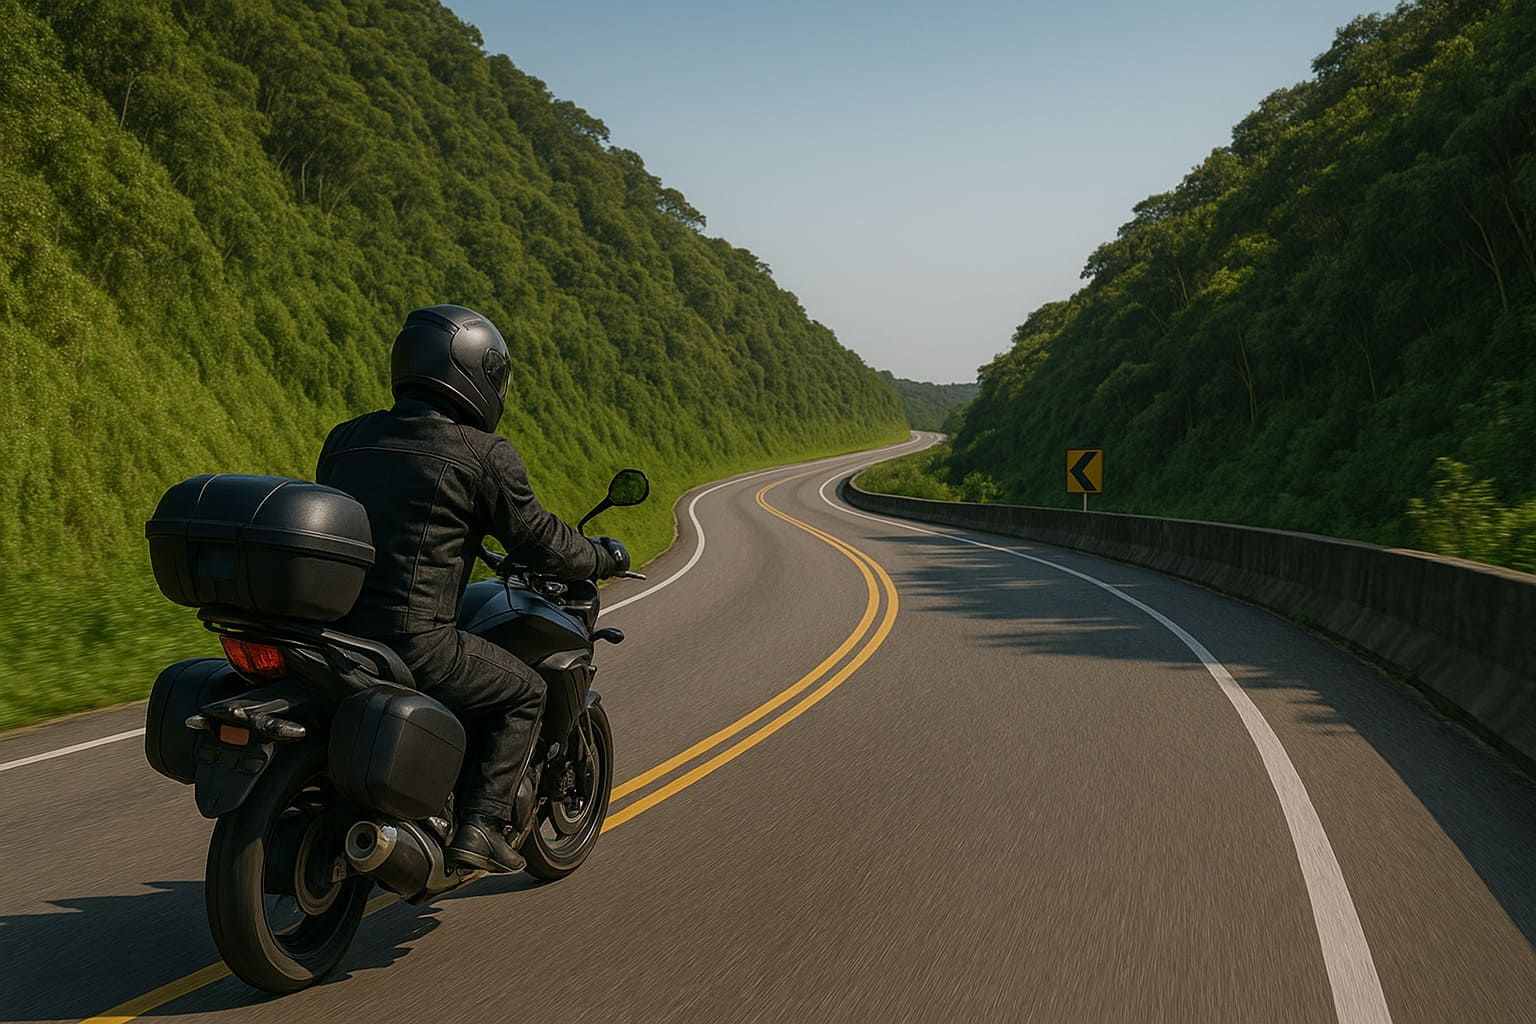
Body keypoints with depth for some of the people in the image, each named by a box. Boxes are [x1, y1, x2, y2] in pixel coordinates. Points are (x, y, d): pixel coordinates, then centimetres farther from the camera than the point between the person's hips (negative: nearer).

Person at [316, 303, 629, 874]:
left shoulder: (345, 438, 12)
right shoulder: (485, 455, -6)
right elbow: (539, 542, 2)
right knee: (523, 694, 17)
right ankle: (480, 827, 6)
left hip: (326, 630, 7)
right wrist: (604, 558, 22)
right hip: (412, 643, -6)